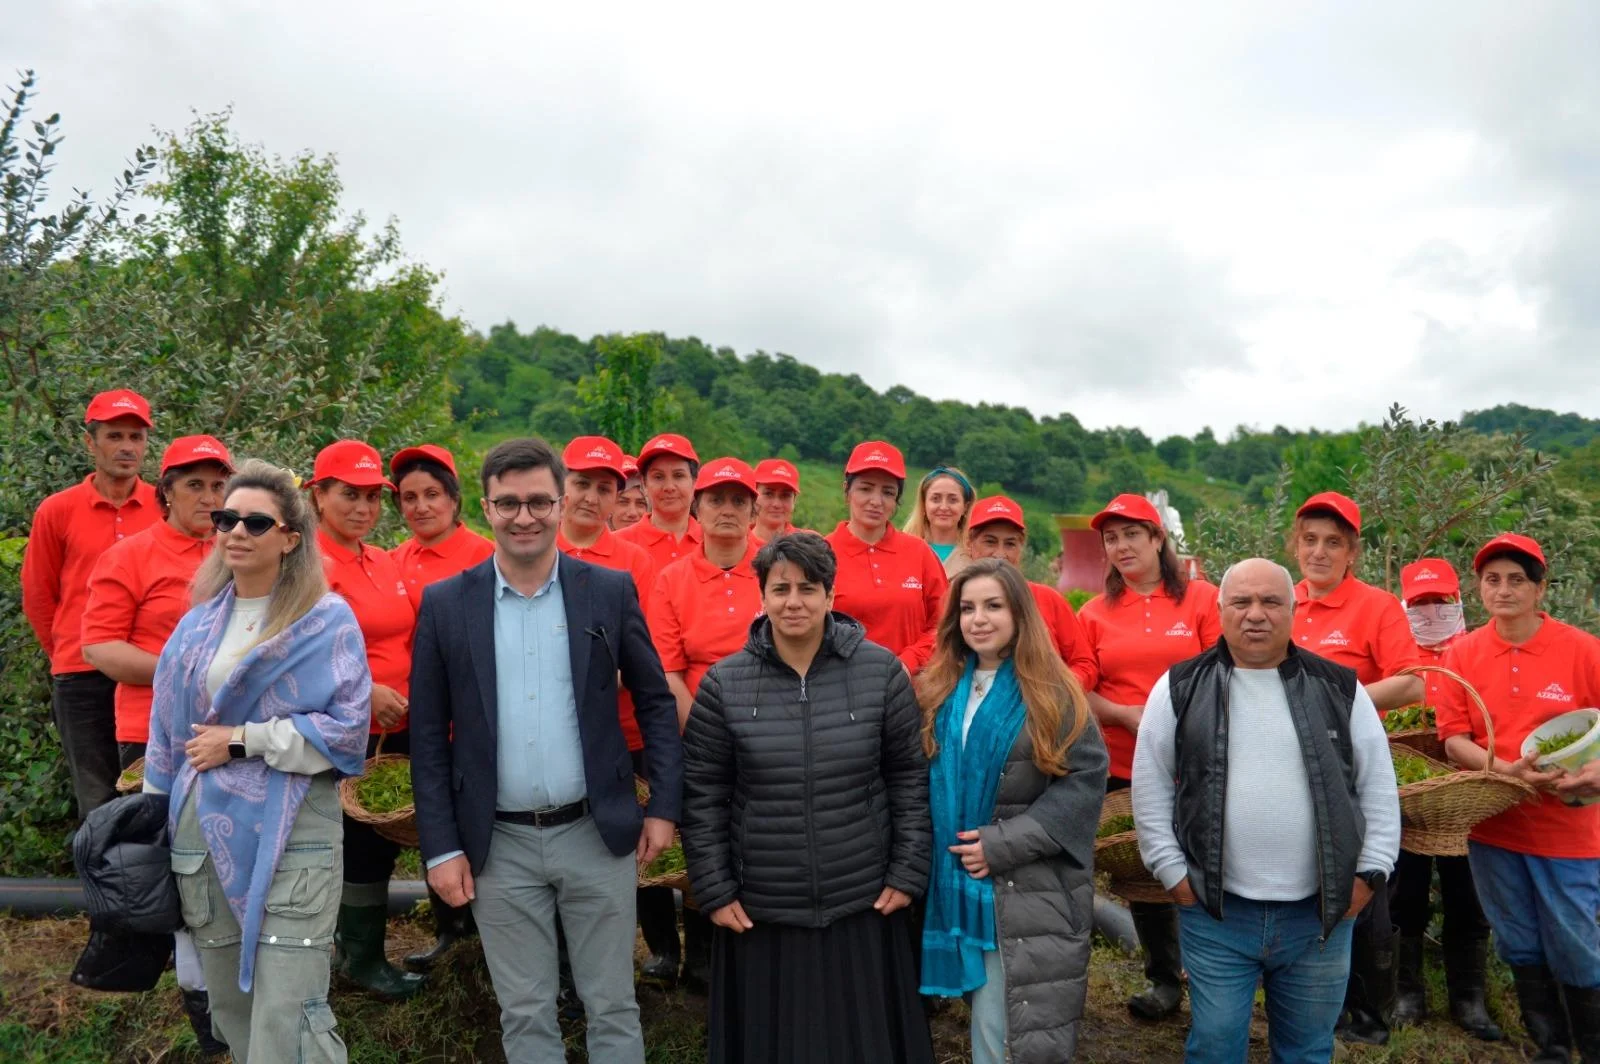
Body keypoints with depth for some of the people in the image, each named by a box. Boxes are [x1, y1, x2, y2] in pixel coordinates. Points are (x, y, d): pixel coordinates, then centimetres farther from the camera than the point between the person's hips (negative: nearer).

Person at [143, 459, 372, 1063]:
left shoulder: (326, 619, -7)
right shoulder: (201, 619, 10)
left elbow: (347, 727, -14)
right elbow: (169, 725, 16)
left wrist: (243, 741, -14)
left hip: (289, 835, -6)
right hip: (201, 833, 6)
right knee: (229, 1005, 18)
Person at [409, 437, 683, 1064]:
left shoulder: (611, 591, -2)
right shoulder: (445, 605, -1)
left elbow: (656, 701, 4)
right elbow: (428, 736, 1)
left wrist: (664, 805, -2)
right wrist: (441, 847, -2)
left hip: (598, 833, 0)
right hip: (499, 845, 1)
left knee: (613, 1010, 12)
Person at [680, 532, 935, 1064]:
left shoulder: (880, 670, -3)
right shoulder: (723, 683, -4)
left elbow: (910, 777, 1)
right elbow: (702, 796, 0)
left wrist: (908, 874, -1)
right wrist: (715, 892, -2)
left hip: (866, 909, 0)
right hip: (760, 915, 0)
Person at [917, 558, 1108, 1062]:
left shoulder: (1051, 694, -5)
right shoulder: (938, 691, 8)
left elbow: (1086, 776, -11)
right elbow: (918, 784, 13)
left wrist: (1004, 843, -15)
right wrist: (940, 848, -2)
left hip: (1035, 891, -4)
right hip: (962, 884, 4)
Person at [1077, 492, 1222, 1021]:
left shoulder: (1201, 598, -1)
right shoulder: (1096, 612, 5)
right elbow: (1081, 690, 3)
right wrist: (1127, 715, -13)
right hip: (1123, 765, 2)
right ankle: (1164, 978, 28)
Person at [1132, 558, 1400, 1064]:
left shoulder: (1340, 687, 2)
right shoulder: (1181, 688, -2)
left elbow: (1379, 786, 7)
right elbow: (1151, 787, 1)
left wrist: (1372, 872, 0)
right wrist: (1172, 871, -3)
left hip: (1321, 913, 2)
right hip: (1214, 913, -1)